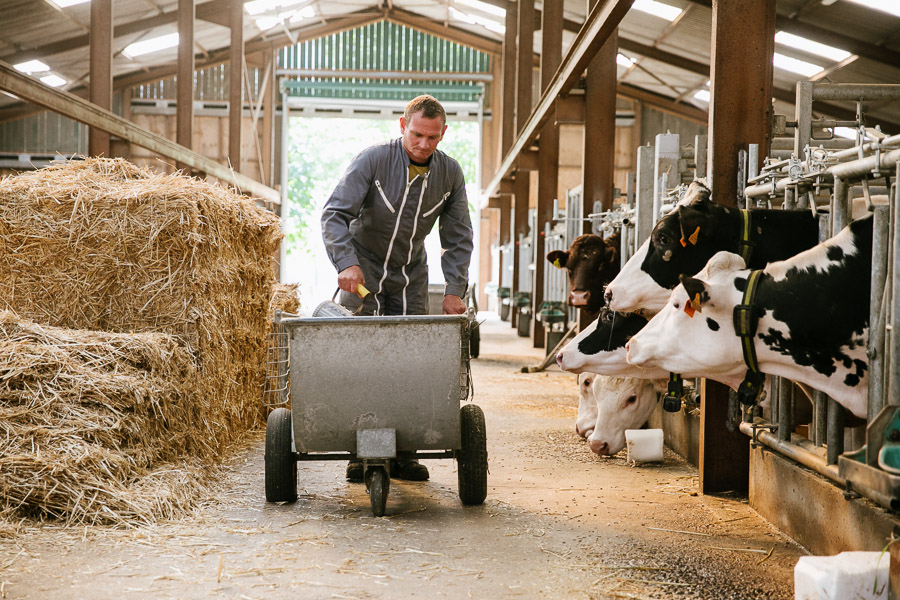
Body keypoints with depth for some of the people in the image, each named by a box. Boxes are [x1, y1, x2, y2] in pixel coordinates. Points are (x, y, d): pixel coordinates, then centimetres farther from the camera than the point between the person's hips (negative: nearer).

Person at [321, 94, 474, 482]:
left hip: (410, 276, 3)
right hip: (364, 271, -3)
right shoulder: (372, 160, -17)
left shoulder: (450, 174, -5)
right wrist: (347, 262, -36)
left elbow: (458, 238, 2)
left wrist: (455, 289, -9)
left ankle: (403, 453, 2)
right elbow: (334, 214, -21)